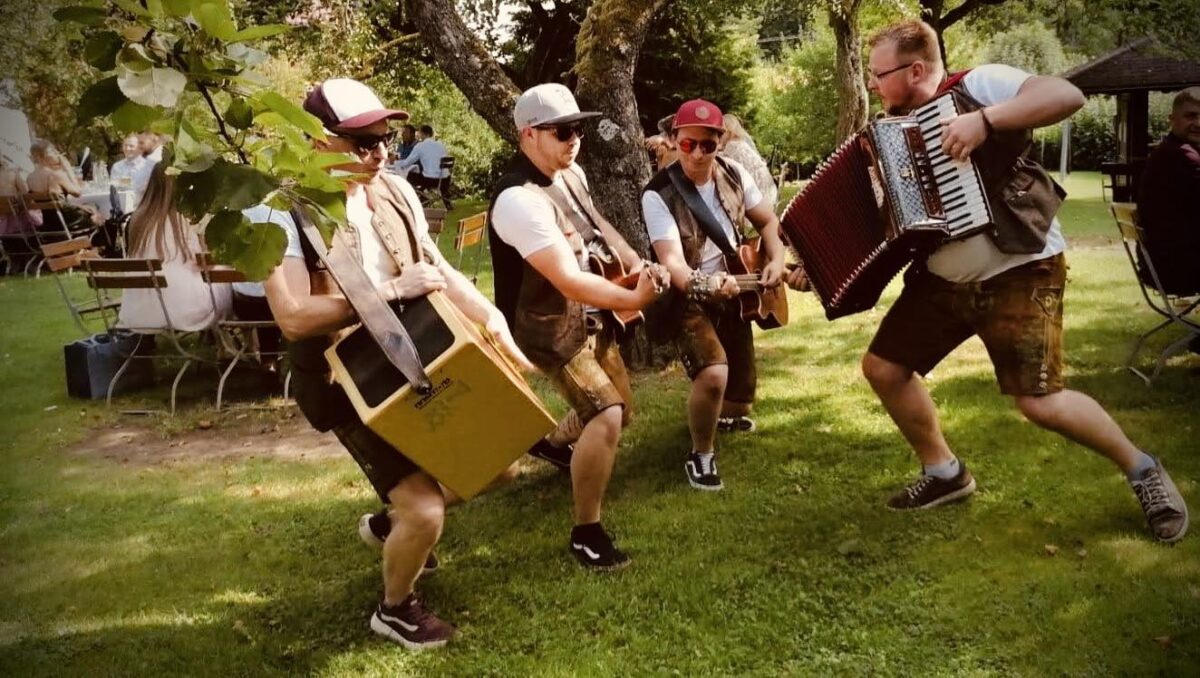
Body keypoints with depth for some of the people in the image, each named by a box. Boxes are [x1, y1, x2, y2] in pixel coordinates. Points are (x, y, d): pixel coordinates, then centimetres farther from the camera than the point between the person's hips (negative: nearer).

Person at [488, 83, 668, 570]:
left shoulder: (571, 174, 1)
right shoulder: (520, 200, -29)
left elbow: (596, 225, 18)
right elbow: (569, 280, -33)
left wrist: (635, 262, 1)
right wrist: (632, 299, -30)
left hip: (590, 317, 9)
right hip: (549, 327, -9)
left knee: (619, 410, 20)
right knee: (606, 416, -21)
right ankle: (586, 533, -5)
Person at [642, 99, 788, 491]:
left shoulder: (733, 173, -5)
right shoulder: (658, 195, -23)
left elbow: (767, 221, 8)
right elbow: (672, 261, -34)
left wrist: (776, 261, -11)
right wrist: (703, 284, -54)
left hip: (735, 292, 6)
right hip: (688, 298, -6)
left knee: (741, 379, 18)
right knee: (713, 374, -29)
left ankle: (729, 415, 56)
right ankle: (701, 455, -3)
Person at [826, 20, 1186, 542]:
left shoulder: (978, 84, -9)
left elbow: (1067, 95, -22)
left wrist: (985, 119, -30)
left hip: (1019, 272, -7)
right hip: (941, 279, 8)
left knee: (1039, 402, -13)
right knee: (883, 367, 6)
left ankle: (1143, 470, 13)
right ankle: (944, 472, 25)